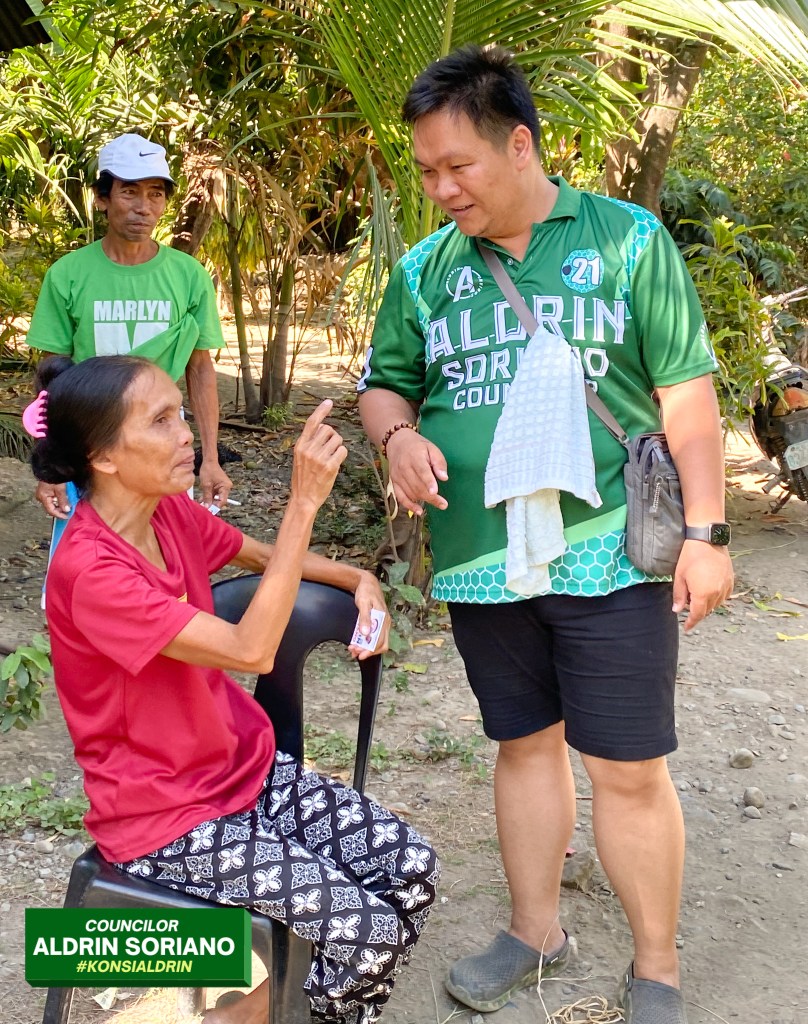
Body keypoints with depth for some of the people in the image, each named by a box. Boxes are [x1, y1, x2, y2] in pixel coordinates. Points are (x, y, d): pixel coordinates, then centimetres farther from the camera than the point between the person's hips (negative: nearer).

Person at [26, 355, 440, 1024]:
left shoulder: (173, 513, -2)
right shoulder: (89, 571, -26)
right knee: (370, 929, -15)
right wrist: (305, 501, -34)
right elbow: (252, 650, -32)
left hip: (247, 768, 8)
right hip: (166, 820, -7)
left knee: (413, 869, -4)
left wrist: (358, 580, 1)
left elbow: (262, 556, 19)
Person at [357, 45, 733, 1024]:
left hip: (609, 557, -3)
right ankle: (534, 933, 36)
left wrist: (705, 530, -7)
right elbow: (382, 384, 16)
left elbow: (687, 394, -1)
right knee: (524, 746, 17)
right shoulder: (425, 269, 7)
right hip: (480, 563, 4)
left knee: (629, 771, 2)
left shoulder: (628, 239, -1)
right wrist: (399, 436, -7)